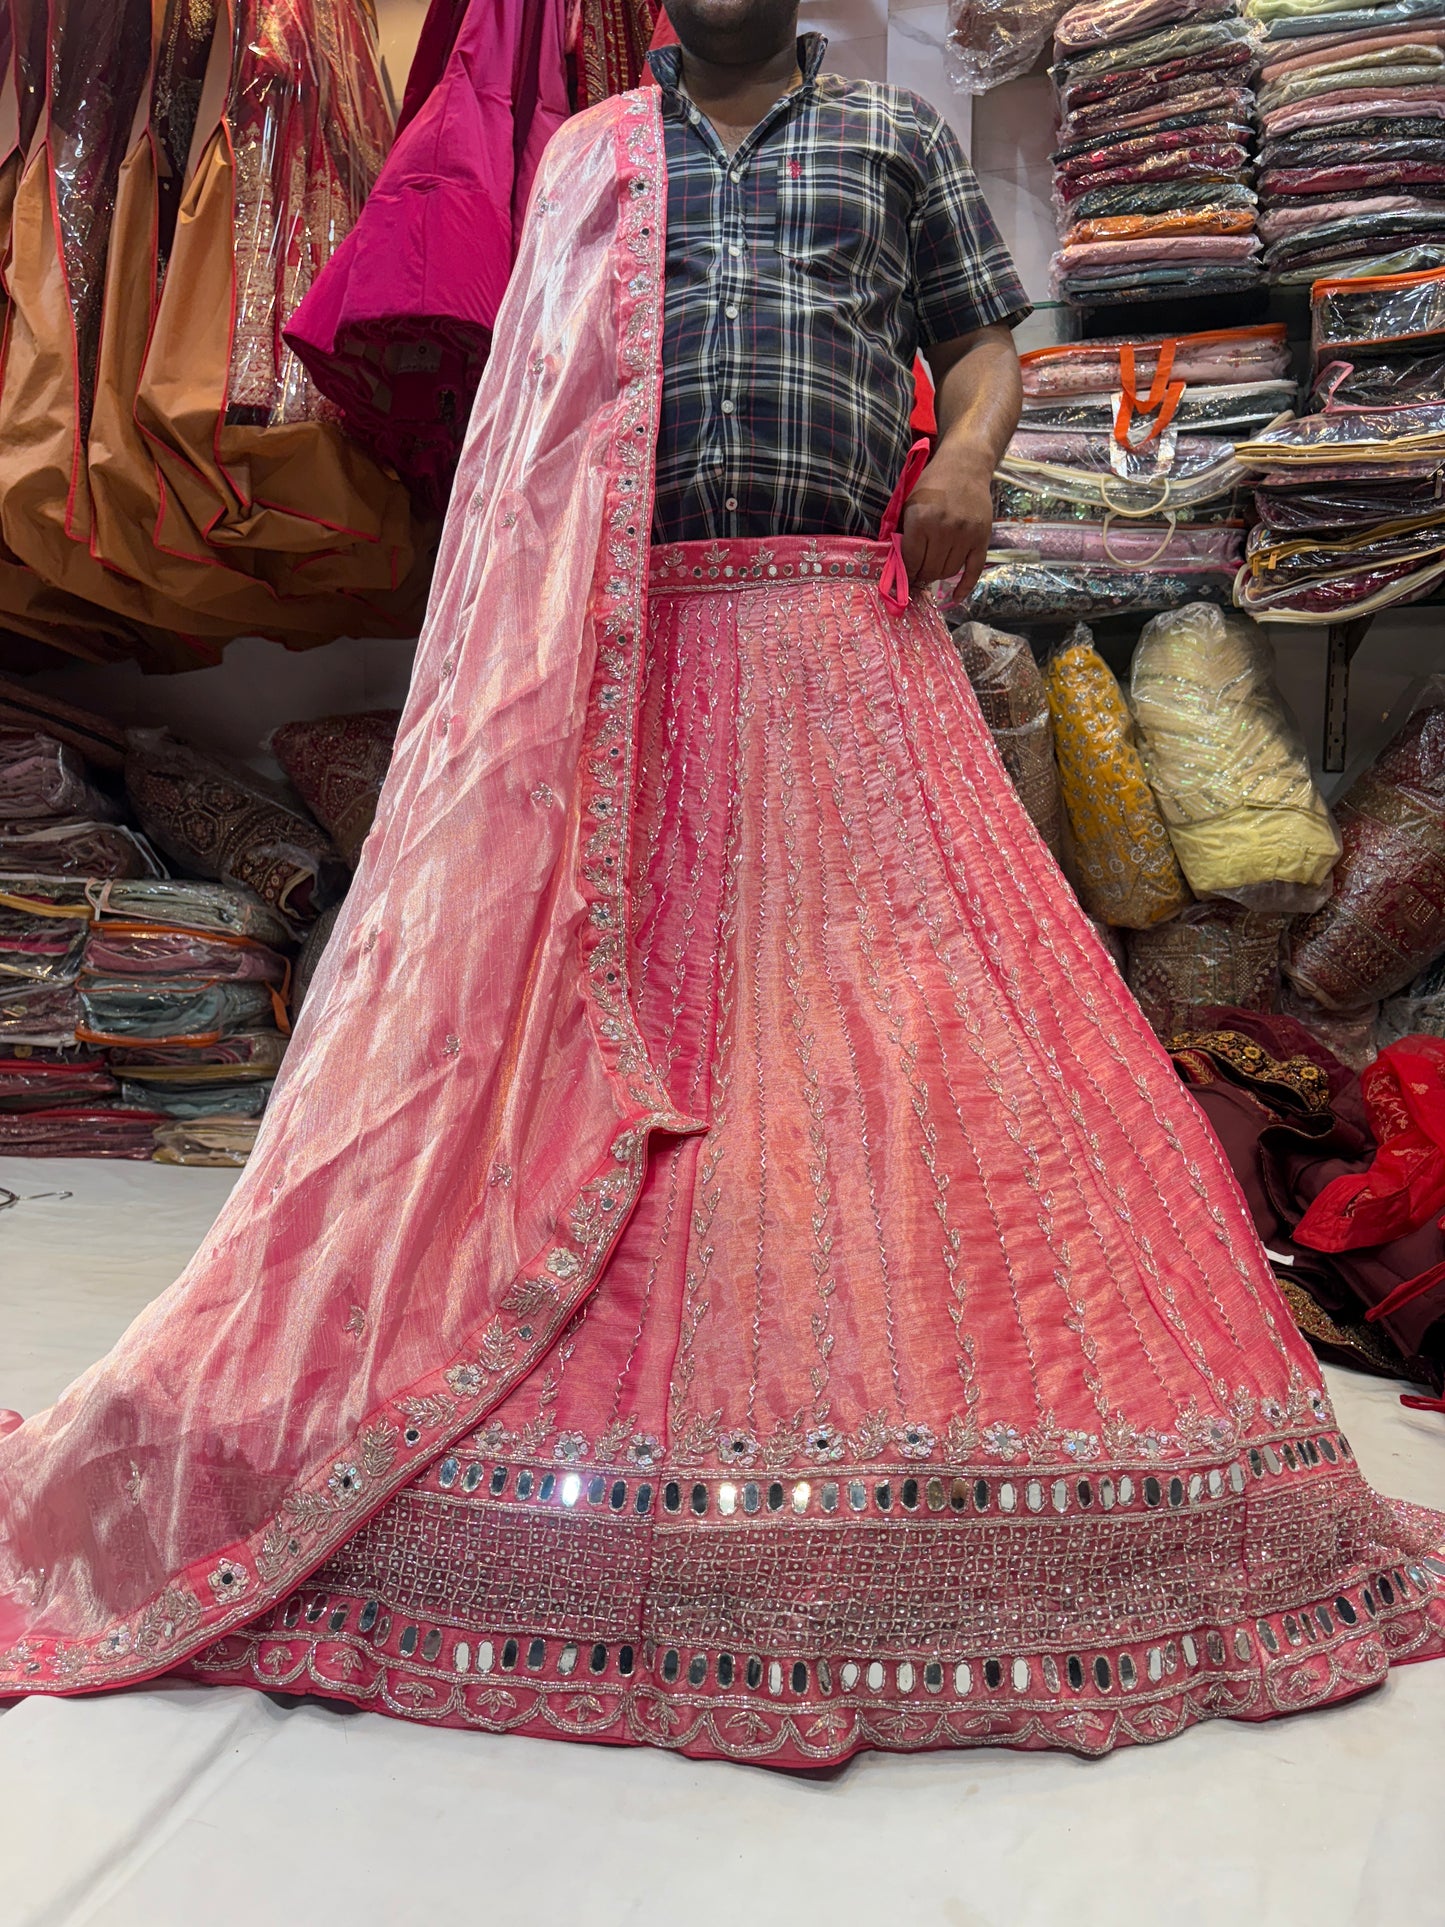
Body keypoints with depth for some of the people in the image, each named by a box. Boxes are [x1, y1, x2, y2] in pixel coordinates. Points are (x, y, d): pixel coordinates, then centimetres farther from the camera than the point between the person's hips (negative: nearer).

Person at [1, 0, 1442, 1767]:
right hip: (620, 652, 1)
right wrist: (532, 624, 4)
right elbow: (536, 405, 18)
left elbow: (981, 342, 20)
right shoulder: (587, 156, 24)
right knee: (557, 1016, -6)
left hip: (843, 642, 0)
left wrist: (964, 456, -4)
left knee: (910, 1014, -9)